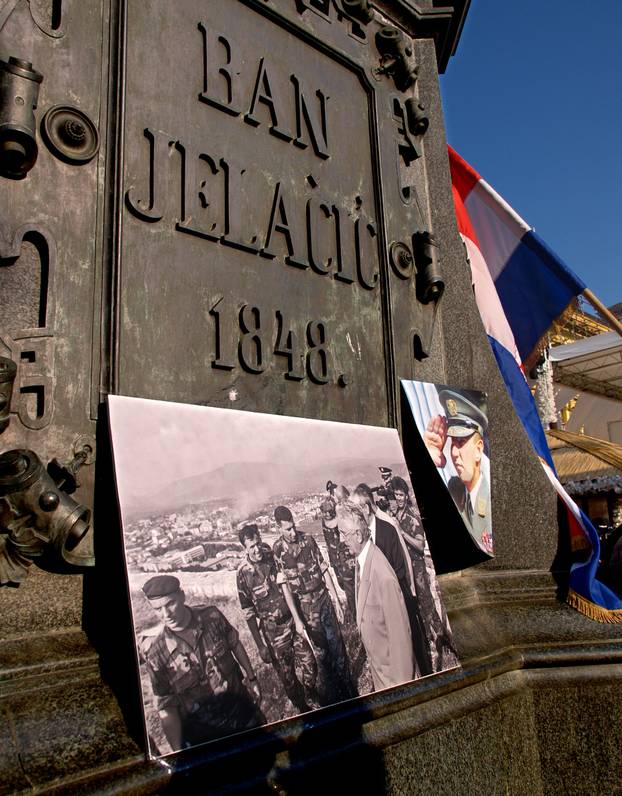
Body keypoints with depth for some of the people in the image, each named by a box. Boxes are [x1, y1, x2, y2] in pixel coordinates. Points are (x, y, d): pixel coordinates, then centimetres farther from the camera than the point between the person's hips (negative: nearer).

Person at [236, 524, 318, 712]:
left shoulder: (273, 557, -6)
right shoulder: (243, 574, -16)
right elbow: (248, 612, -10)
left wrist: (299, 618, 8)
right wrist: (261, 646, -10)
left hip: (293, 619, 3)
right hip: (273, 631, -3)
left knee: (309, 663, 9)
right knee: (287, 675, 9)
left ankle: (312, 695, 39)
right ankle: (302, 707, 34)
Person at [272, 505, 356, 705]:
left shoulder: (308, 540, -4)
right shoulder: (277, 550, -9)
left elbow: (324, 570, 1)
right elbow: (284, 584, -6)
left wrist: (336, 601, 2)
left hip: (323, 597, 2)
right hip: (304, 606, -2)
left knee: (336, 642, 8)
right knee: (320, 649, 7)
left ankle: (348, 688, 26)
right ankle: (331, 693, 26)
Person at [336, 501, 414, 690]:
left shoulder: (383, 577, -32)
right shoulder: (361, 559, -7)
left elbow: (399, 631, -25)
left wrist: (402, 680, -18)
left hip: (391, 667, -8)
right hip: (376, 662, 8)